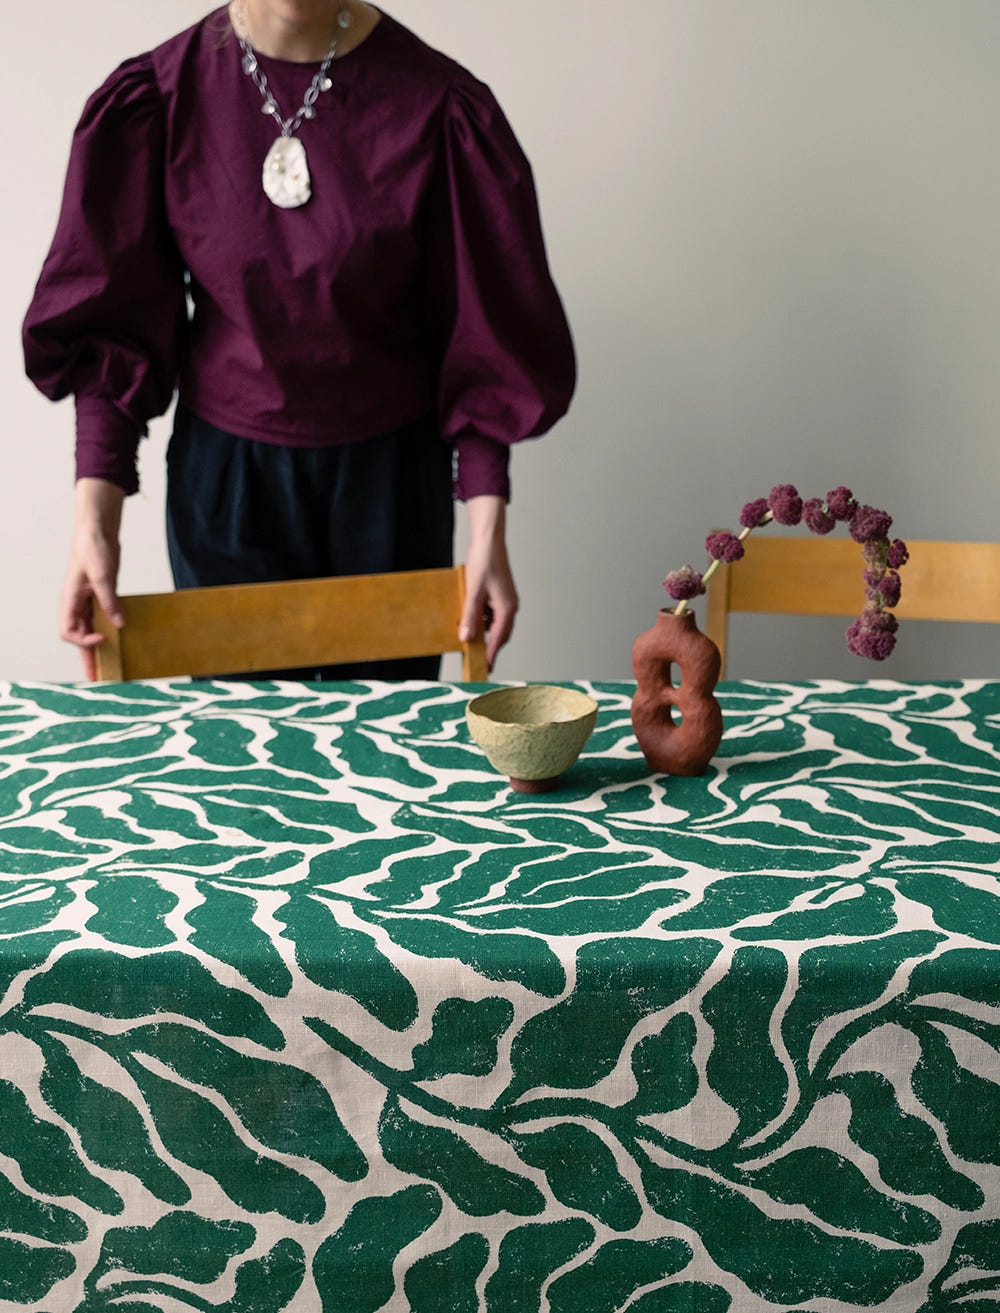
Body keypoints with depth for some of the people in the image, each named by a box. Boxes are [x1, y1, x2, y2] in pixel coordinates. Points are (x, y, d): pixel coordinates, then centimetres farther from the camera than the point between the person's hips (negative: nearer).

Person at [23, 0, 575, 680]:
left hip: (388, 475, 0)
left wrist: (488, 532, -10)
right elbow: (113, 323, -5)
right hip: (224, 471, 1)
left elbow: (481, 330, -7)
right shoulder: (157, 96, -9)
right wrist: (95, 517, -13)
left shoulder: (436, 104, -13)